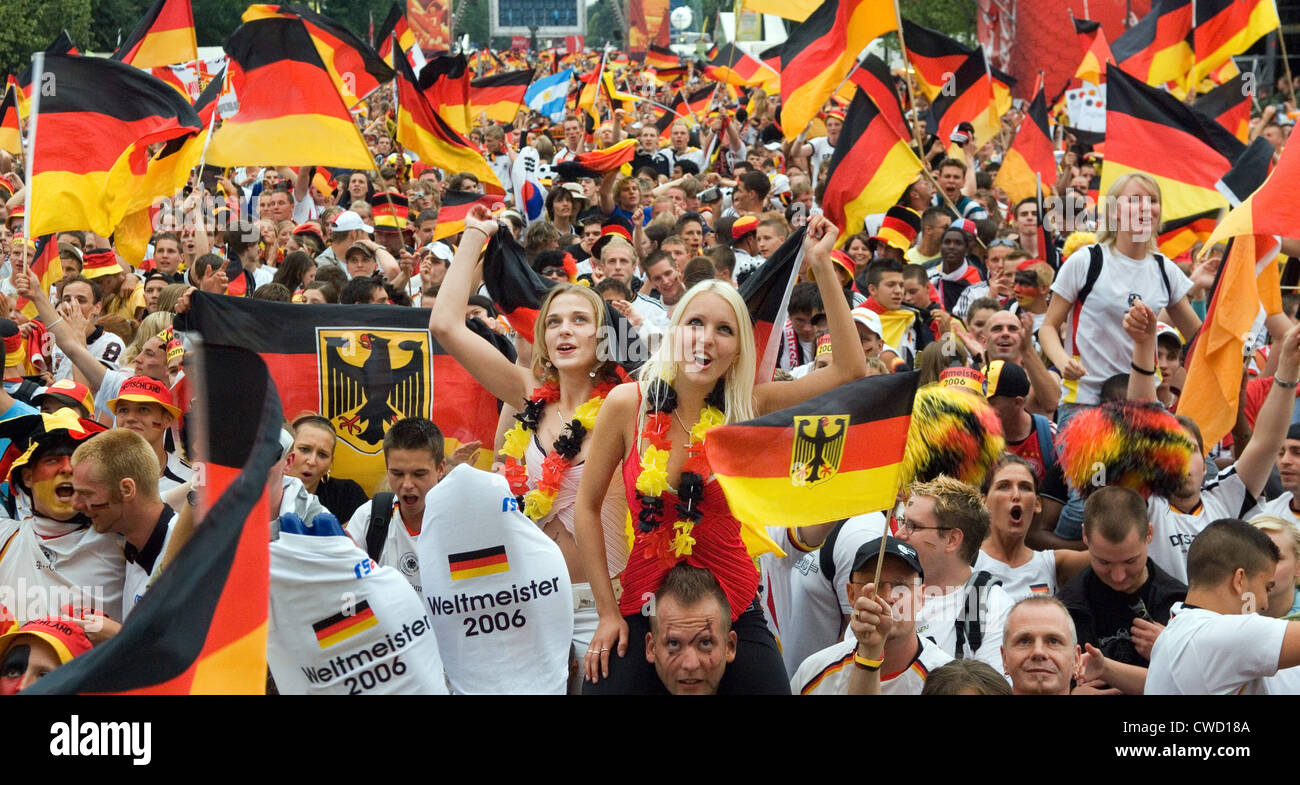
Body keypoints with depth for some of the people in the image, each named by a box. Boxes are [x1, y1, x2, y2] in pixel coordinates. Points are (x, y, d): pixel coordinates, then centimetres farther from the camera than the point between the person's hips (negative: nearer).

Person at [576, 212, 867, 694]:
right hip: (645, 605, -1)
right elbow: (587, 506, 0)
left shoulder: (746, 408, -5)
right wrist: (607, 613, -3)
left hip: (734, 610, 1)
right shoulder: (629, 404, -7)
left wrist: (822, 266, -15)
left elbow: (851, 370, -11)